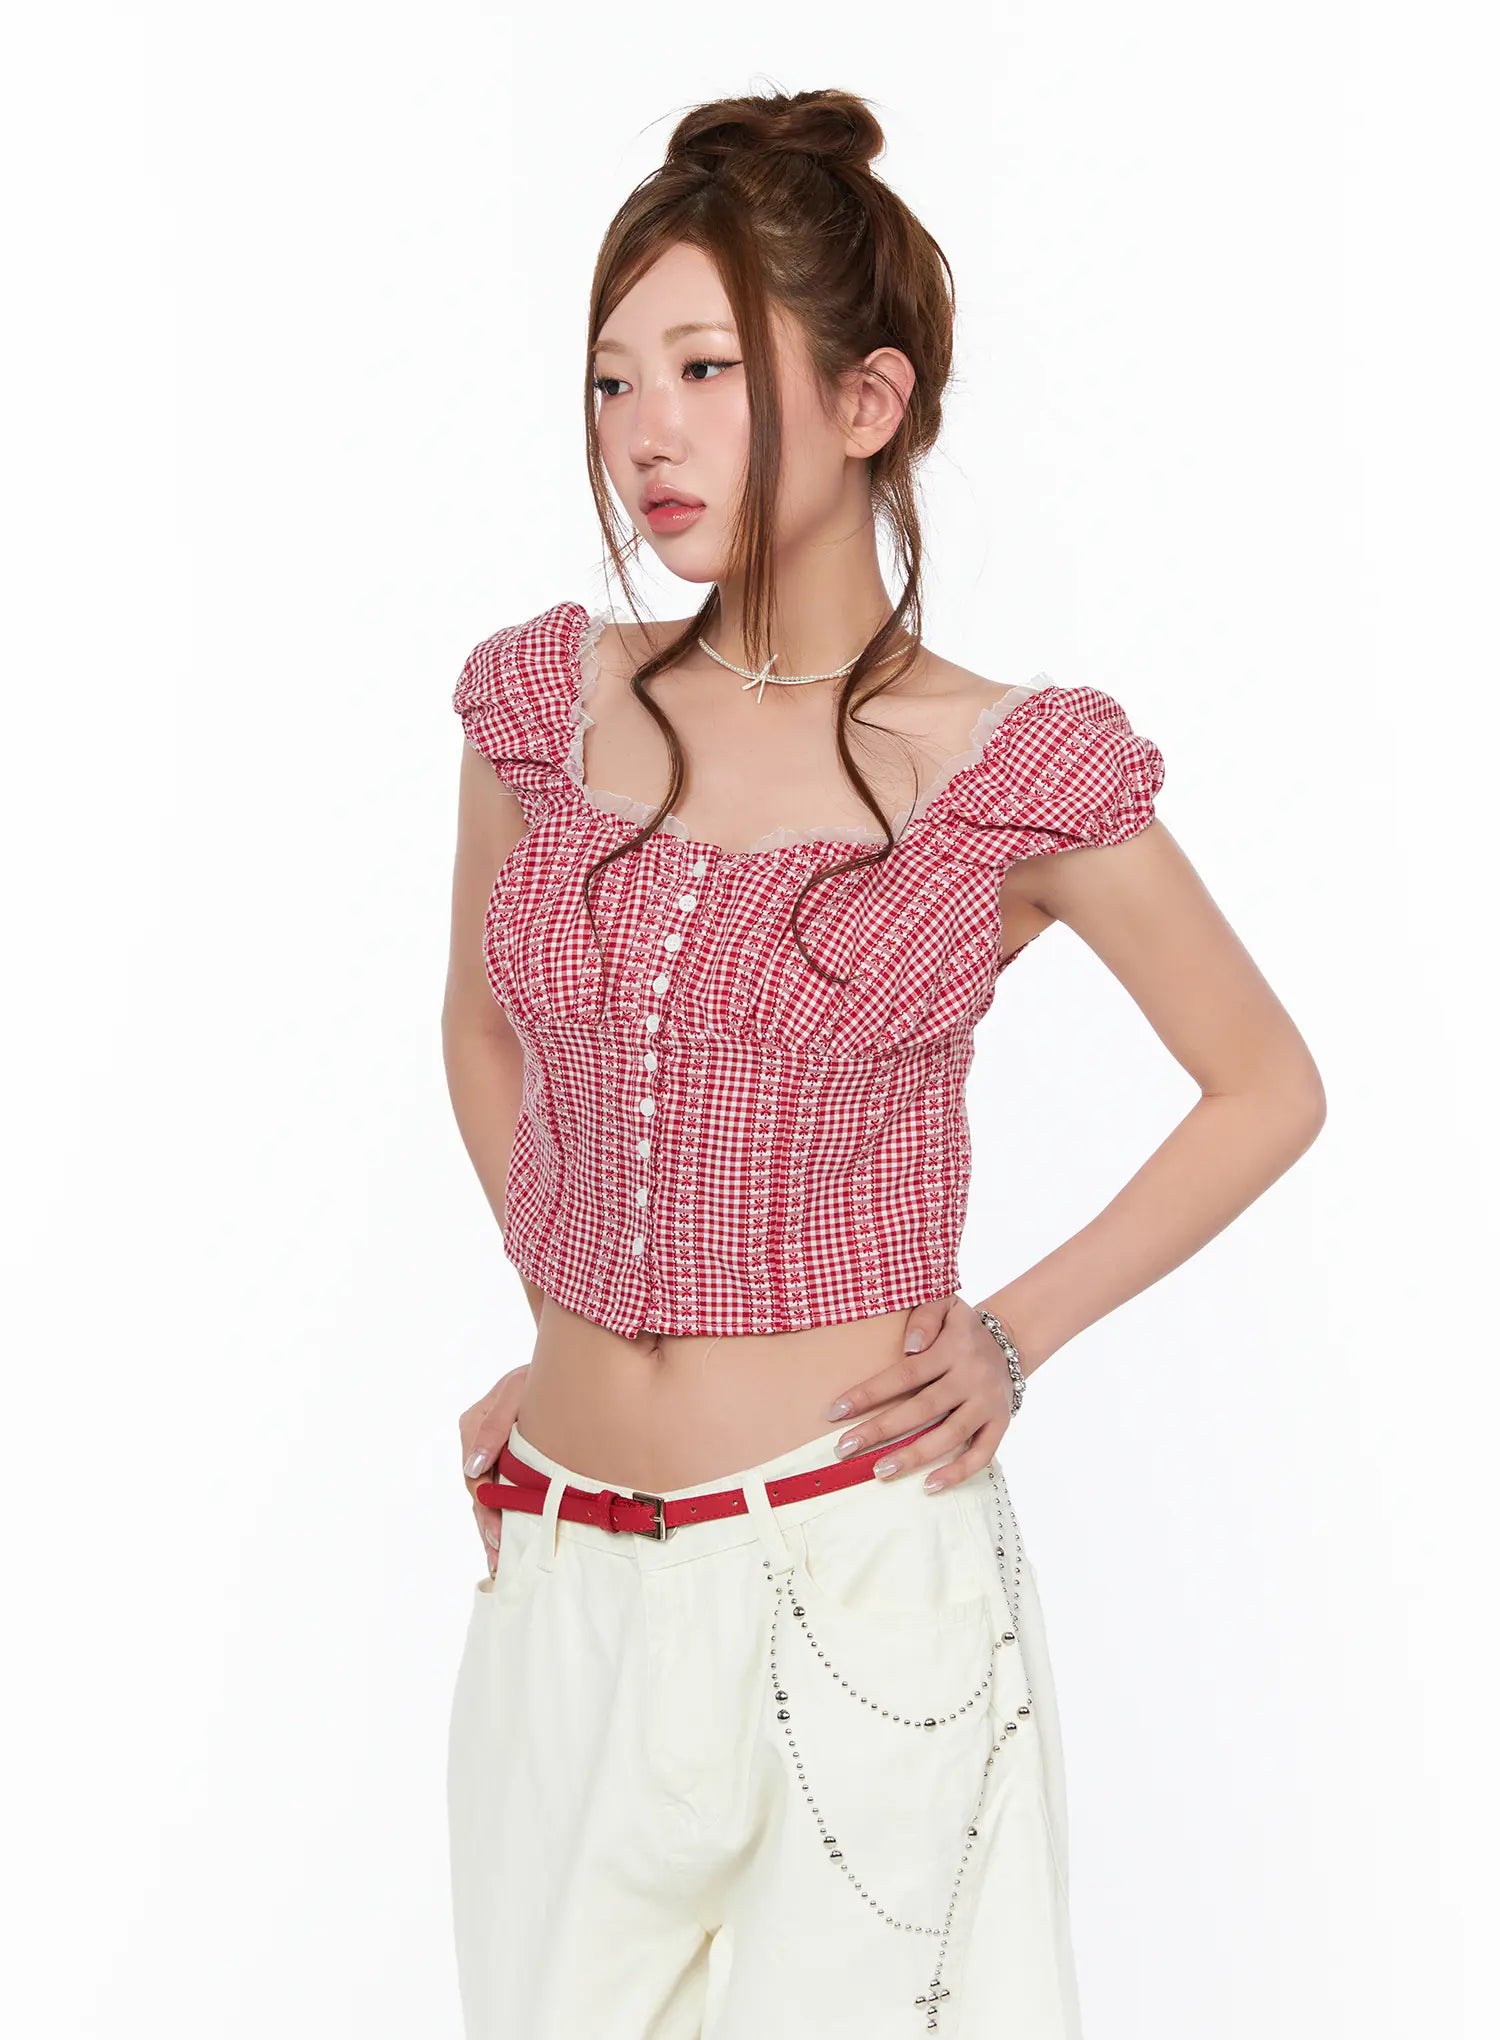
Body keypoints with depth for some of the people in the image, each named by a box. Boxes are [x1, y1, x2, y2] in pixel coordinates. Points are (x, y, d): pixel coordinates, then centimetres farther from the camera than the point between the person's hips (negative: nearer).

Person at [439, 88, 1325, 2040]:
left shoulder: (1014, 775, -8)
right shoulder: (549, 701, 2)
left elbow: (1270, 1088, 5)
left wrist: (1014, 1335, -1)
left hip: (854, 1569, -3)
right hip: (562, 1572, 4)